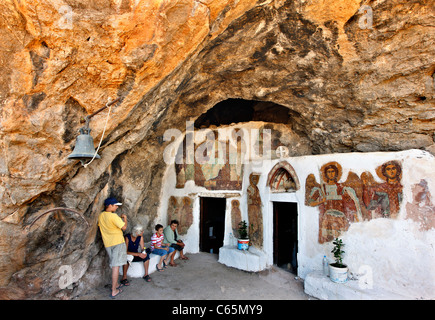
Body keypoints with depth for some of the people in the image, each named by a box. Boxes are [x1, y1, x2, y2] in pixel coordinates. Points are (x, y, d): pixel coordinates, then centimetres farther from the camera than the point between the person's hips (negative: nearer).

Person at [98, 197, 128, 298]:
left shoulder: (100, 216, 5)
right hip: (117, 242, -8)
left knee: (114, 265, 20)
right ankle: (114, 291, 0)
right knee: (116, 265, -3)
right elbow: (124, 227, -16)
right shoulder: (113, 216, -19)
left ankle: (115, 284, 31)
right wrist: (125, 219, 1)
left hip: (107, 243, 8)